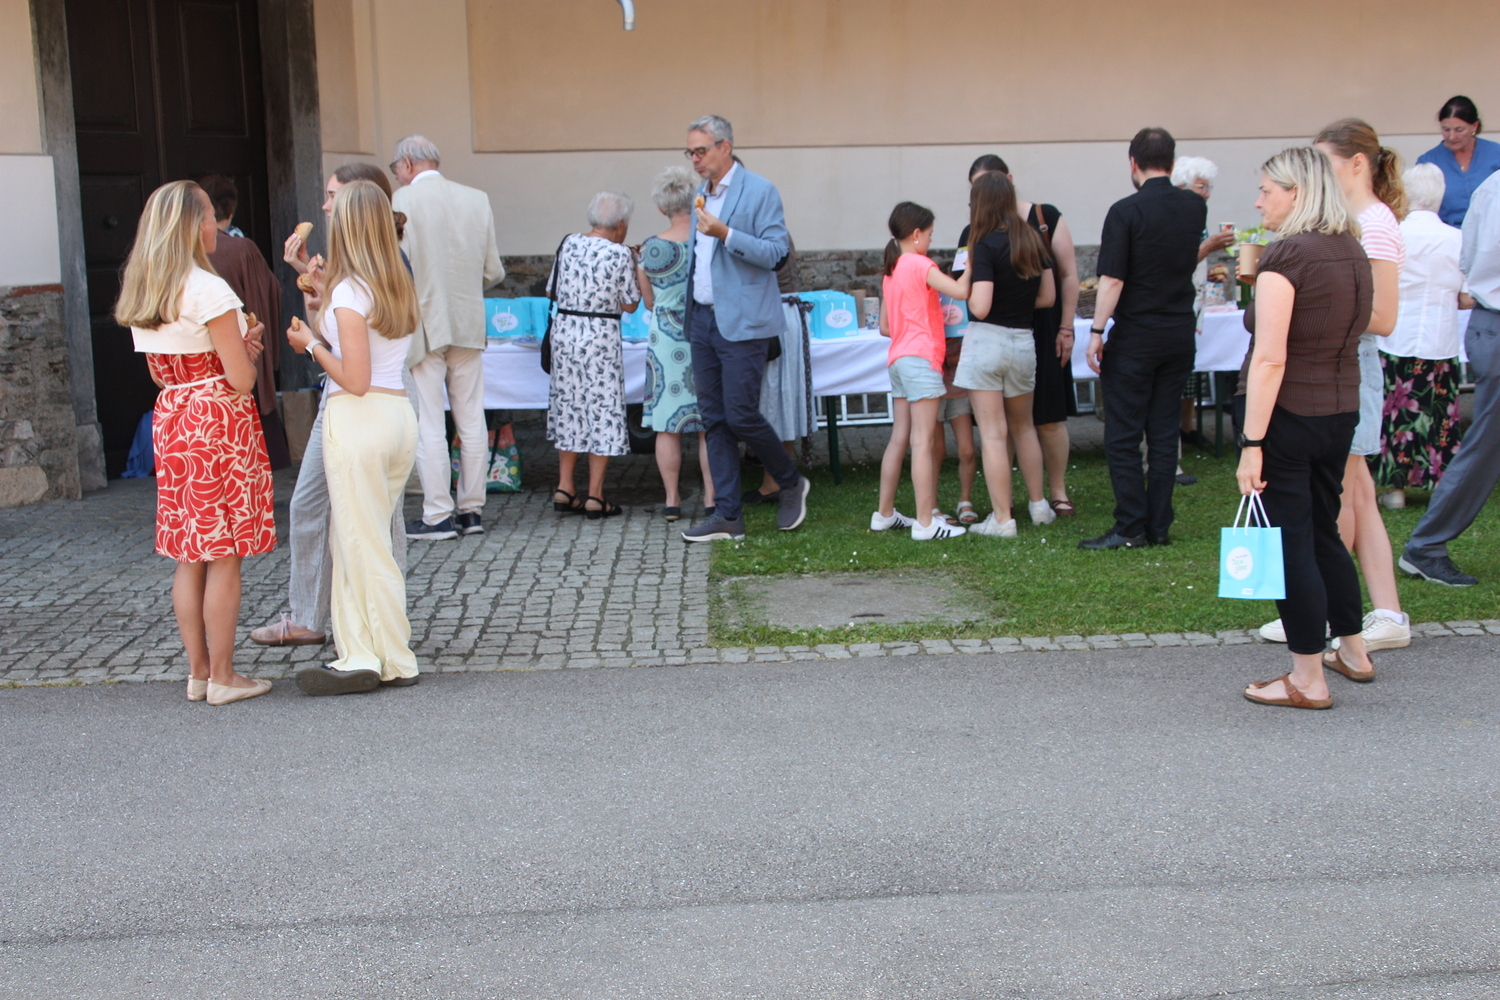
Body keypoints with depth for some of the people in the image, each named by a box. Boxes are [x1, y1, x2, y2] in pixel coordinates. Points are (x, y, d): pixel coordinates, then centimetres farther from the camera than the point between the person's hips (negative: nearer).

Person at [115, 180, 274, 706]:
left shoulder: (139, 293, 8)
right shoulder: (208, 289, -15)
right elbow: (241, 380, -16)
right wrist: (248, 344, 5)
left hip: (171, 421, 7)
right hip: (220, 423, -7)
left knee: (189, 556, 13)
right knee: (224, 557, 0)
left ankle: (198, 671, 20)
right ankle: (223, 677, 7)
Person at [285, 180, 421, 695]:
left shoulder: (349, 291, -13)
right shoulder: (400, 286, 10)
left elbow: (355, 380, -16)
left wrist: (312, 344, -2)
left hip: (359, 418, -8)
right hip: (399, 415, 8)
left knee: (364, 543, 2)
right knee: (355, 539, 14)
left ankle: (395, 661, 8)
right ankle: (360, 656, 17)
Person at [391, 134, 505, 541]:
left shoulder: (402, 201, -10)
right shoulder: (477, 199, 4)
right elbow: (494, 271, 6)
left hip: (422, 326, -5)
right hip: (469, 324, 5)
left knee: (428, 426, 1)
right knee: (472, 422, 10)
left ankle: (438, 516, 3)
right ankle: (472, 510, 16)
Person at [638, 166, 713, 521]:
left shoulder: (650, 249, -6)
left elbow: (649, 301, 6)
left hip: (666, 341, 0)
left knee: (667, 424, 7)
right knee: (710, 425, 7)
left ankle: (672, 499, 9)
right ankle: (712, 498, 9)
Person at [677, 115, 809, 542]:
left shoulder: (760, 191, -6)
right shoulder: (702, 195, 17)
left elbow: (775, 251, -13)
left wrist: (725, 234, -23)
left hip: (742, 323, -8)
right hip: (703, 320, 8)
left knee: (741, 415, -10)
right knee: (714, 419, 5)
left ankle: (792, 483, 14)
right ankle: (727, 516, 9)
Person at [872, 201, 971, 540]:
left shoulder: (891, 271, 14)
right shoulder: (921, 265, -9)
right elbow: (961, 291, -22)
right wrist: (970, 264, -7)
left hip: (898, 359, 9)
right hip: (921, 358, -9)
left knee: (899, 438, 13)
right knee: (923, 442, -9)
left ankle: (884, 514, 19)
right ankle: (925, 522, -10)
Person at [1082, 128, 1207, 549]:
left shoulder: (1126, 211, -13)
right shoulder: (1195, 208, 4)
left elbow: (1112, 280, -17)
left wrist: (1097, 332, -12)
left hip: (1135, 336, -5)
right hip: (1181, 334, 6)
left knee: (1123, 436, 1)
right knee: (1165, 434, 9)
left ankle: (1130, 527, -1)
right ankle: (1159, 526, 11)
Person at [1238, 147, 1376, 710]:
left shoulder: (1287, 254, -17)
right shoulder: (1353, 253, 7)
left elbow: (1270, 359, -22)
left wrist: (1252, 443, -21)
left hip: (1288, 415, -8)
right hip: (1341, 411, 8)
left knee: (1291, 542, 1)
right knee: (1324, 531, 22)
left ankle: (1308, 680, 9)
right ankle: (1353, 652, 34)